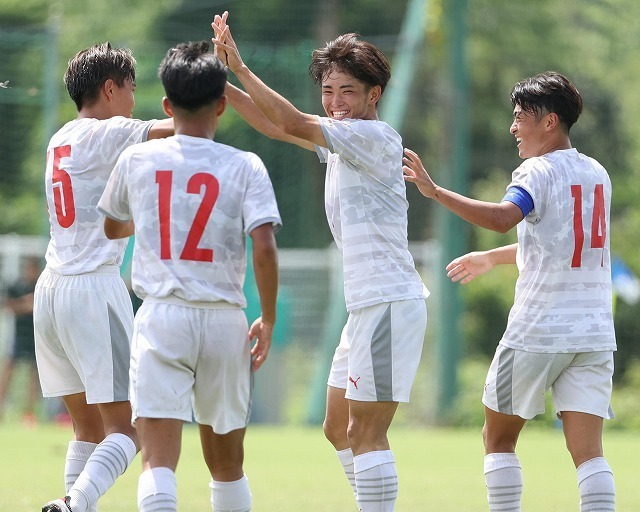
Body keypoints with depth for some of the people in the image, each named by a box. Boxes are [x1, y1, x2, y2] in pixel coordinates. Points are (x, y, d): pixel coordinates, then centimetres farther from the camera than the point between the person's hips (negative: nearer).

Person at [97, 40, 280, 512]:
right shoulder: (244, 167, -2)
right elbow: (264, 247, -13)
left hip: (160, 316, -1)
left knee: (159, 460, -10)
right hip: (223, 319, 1)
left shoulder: (137, 159, 3)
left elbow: (112, 227, 21)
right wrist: (268, 321, 0)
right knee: (227, 463, 17)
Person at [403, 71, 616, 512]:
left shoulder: (539, 172, -9)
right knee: (588, 450, -3)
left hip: (537, 333, -6)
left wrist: (436, 191, -30)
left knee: (499, 437, 12)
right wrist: (491, 259, 38)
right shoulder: (598, 175, 15)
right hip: (594, 334, 6)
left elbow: (504, 217, -30)